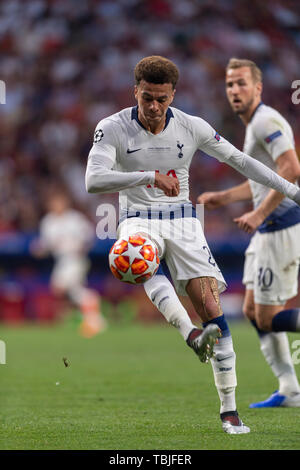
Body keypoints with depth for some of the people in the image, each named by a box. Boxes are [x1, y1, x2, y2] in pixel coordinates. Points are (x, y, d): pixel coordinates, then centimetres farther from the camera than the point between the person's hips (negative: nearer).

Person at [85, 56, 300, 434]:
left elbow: (240, 160, 7)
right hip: (138, 219, -2)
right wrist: (151, 176, -34)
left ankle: (229, 408, -4)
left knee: (212, 310, -11)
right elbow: (93, 180, -24)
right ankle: (192, 335, -51)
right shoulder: (113, 128, -10)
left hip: (182, 221, 2)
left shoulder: (191, 127, -3)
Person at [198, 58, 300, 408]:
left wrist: (259, 214, -27)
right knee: (252, 310, 10)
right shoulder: (254, 125, 19)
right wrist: (224, 197, 22)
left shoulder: (266, 121, -13)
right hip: (268, 230, 10)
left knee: (268, 317, -10)